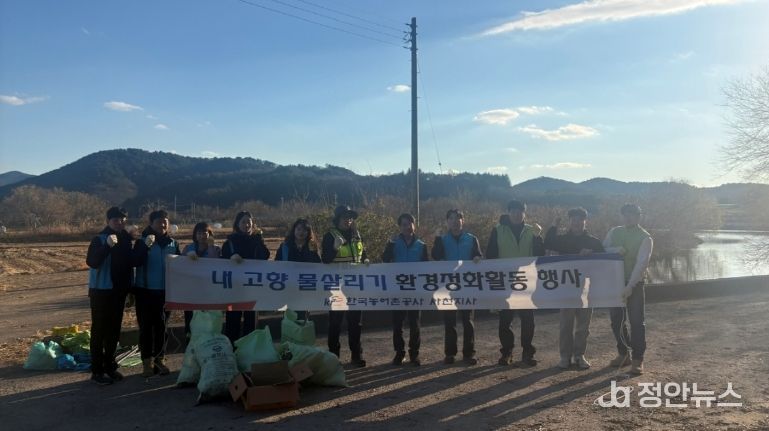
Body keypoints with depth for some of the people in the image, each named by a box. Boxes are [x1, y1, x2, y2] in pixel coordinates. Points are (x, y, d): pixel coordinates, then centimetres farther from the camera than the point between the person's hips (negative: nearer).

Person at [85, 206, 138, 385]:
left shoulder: (126, 239, 6)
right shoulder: (99, 239, -10)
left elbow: (133, 262, 13)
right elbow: (91, 262, -24)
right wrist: (108, 246, -35)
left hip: (119, 291, 6)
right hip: (101, 291, -5)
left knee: (114, 330, 11)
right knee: (99, 330, -1)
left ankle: (110, 366, 22)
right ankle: (97, 370, 5)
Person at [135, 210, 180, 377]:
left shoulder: (173, 243, 6)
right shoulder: (142, 241, -3)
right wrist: (146, 246, -29)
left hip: (165, 291, 3)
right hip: (145, 291, -2)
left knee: (161, 326, 8)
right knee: (146, 326, 1)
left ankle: (159, 359, 17)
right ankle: (147, 361, 8)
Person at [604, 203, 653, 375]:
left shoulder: (645, 238, -11)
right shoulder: (614, 232, 4)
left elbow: (641, 263, -19)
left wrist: (630, 286, -27)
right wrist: (616, 250, -21)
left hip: (634, 283, -4)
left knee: (637, 321, 0)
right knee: (616, 320, 11)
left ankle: (637, 360, 11)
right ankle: (623, 353, 28)